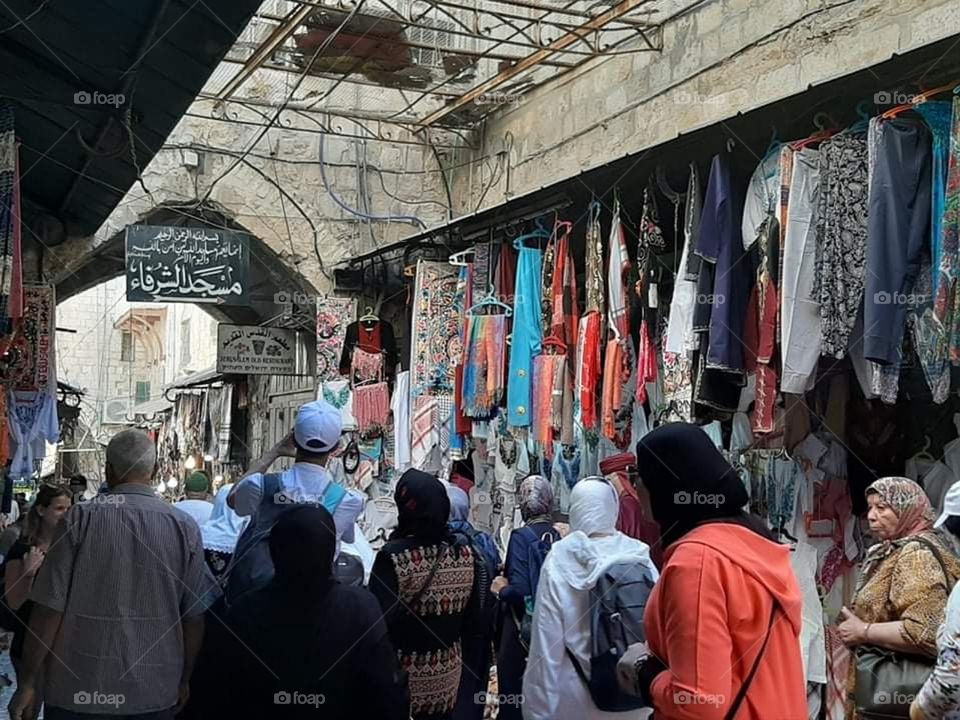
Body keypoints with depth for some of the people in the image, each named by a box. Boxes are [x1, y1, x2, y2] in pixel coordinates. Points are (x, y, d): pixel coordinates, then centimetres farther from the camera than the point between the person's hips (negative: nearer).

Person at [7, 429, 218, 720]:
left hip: (77, 688, -1)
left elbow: (49, 608, -8)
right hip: (154, 692, 1)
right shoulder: (185, 527, -5)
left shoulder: (80, 518, -8)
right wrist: (183, 680, 13)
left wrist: (28, 682, 2)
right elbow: (194, 616, 0)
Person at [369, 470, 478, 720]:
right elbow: (469, 613, 5)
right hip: (446, 669, 4)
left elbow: (378, 617, -21)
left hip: (402, 669, -4)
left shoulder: (393, 556, -23)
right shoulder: (465, 553, -5)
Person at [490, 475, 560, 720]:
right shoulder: (559, 536, -2)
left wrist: (502, 589, -3)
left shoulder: (522, 536, -16)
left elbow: (520, 591, -23)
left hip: (522, 626, -6)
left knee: (513, 694, 6)